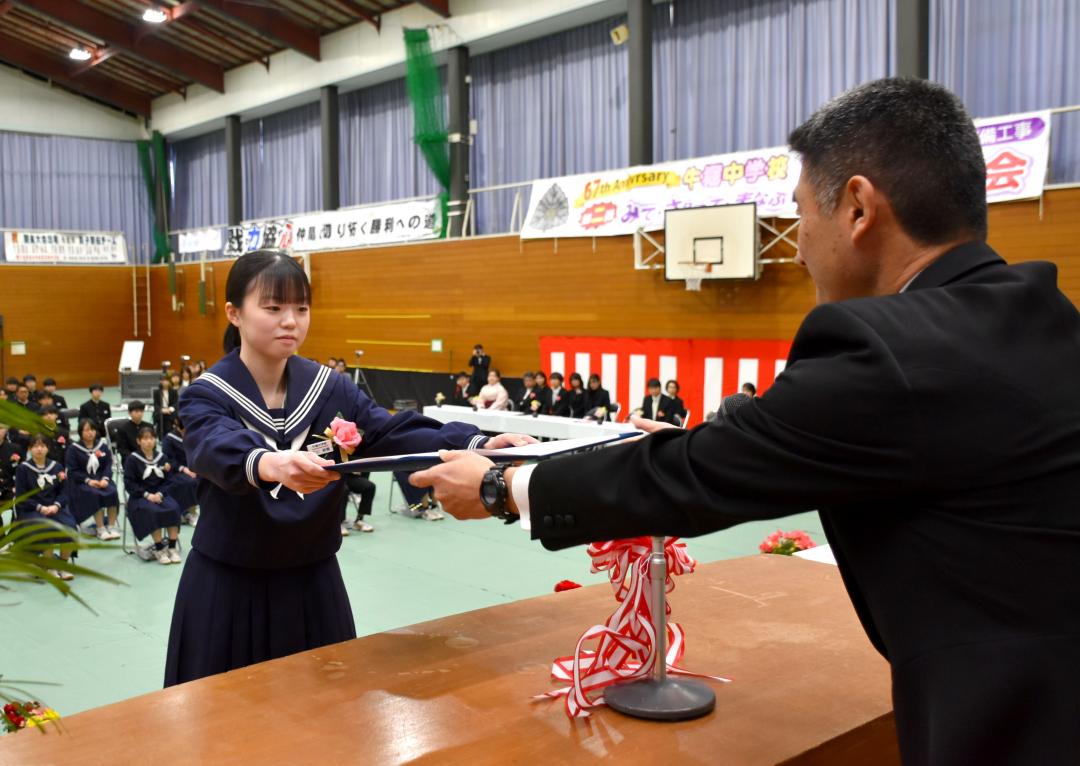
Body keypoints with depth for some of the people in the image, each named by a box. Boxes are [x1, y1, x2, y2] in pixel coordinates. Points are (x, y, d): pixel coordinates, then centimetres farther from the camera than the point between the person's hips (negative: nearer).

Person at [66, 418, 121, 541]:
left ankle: (112, 526, -19)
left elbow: (108, 465, 5)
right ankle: (101, 529, -26)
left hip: (101, 479, 3)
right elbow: (72, 471, -4)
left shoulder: (103, 445, 11)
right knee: (95, 494, -32)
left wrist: (105, 478, -15)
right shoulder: (74, 448, 1)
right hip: (81, 481, -3)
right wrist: (88, 480, -18)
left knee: (112, 492, -28)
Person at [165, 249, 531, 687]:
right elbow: (222, 451, -32)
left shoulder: (332, 390, -1)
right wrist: (272, 465, -56)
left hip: (313, 584, 3)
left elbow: (396, 435, -15)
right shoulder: (207, 396, -11)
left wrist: (478, 446, -33)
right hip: (229, 587, -3)